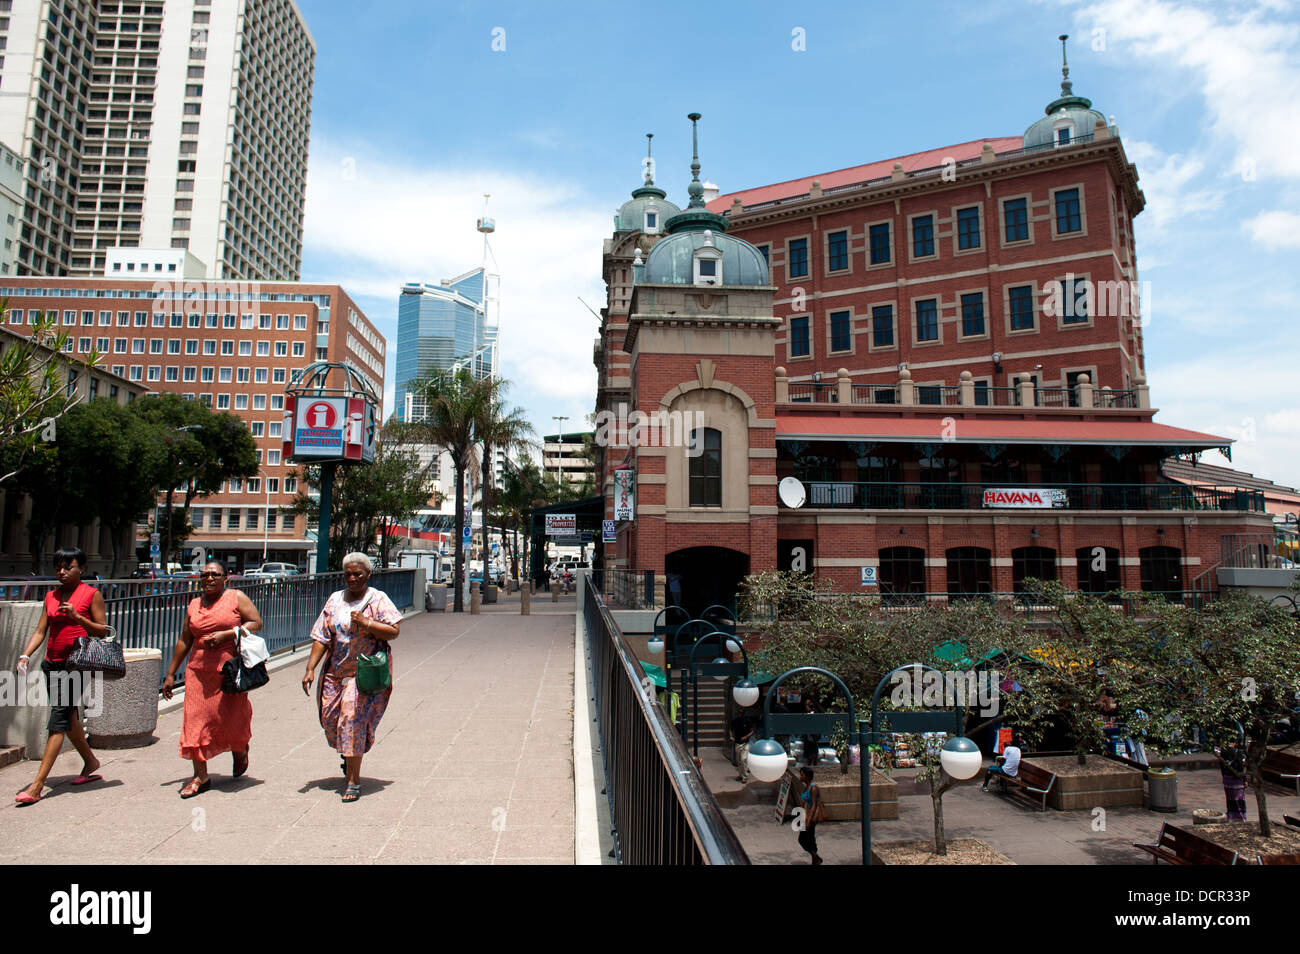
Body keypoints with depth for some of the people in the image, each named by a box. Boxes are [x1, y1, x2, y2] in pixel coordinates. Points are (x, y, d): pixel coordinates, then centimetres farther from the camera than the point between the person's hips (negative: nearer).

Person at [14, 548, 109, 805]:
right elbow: (40, 631, 10)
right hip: (52, 663, 7)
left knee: (58, 720, -10)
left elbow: (103, 631, -5)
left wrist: (77, 617, -18)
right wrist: (25, 656, -5)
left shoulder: (91, 594, -3)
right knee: (68, 718, 15)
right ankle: (91, 764, 32)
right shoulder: (51, 596, 13)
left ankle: (37, 785, -9)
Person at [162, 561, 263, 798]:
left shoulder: (236, 598, 1)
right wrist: (171, 674, 16)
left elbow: (256, 622, -5)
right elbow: (184, 641, 17)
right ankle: (200, 776, 9)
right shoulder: (193, 605, 14)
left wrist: (226, 634, -16)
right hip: (199, 670, 4)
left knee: (230, 717, -2)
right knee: (196, 720, -1)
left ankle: (240, 750, 31)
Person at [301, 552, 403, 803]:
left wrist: (366, 623, -20)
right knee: (330, 718, 8)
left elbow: (393, 631, -10)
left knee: (353, 717, -13)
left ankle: (353, 779, -6)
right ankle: (349, 756, 39)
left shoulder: (378, 599, -2)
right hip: (335, 671, 5)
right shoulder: (335, 600, 10)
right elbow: (321, 638, 8)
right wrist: (310, 669, 1)